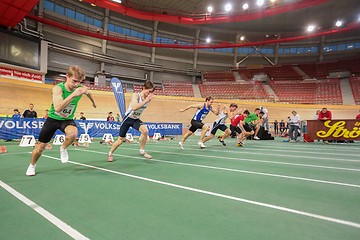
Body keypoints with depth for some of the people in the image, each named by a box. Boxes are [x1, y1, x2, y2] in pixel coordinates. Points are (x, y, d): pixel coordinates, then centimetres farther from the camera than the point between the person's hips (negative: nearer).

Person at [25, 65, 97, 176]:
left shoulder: (81, 88, -17)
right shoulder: (58, 88, -27)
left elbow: (88, 93, 10)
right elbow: (57, 108, -43)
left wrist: (93, 102, 27)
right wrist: (73, 95, -52)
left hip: (67, 119, 1)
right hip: (53, 118, -1)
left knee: (73, 133, -35)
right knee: (40, 146, 8)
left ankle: (63, 148, -2)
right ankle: (32, 165, 39)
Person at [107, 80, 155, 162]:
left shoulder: (148, 98, -8)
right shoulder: (136, 95, -23)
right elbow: (134, 107, -40)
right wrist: (145, 100, -41)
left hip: (136, 119, 4)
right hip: (128, 118, -4)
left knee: (145, 130, -27)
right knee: (121, 140, 6)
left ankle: (142, 151, -9)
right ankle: (110, 154, 32)